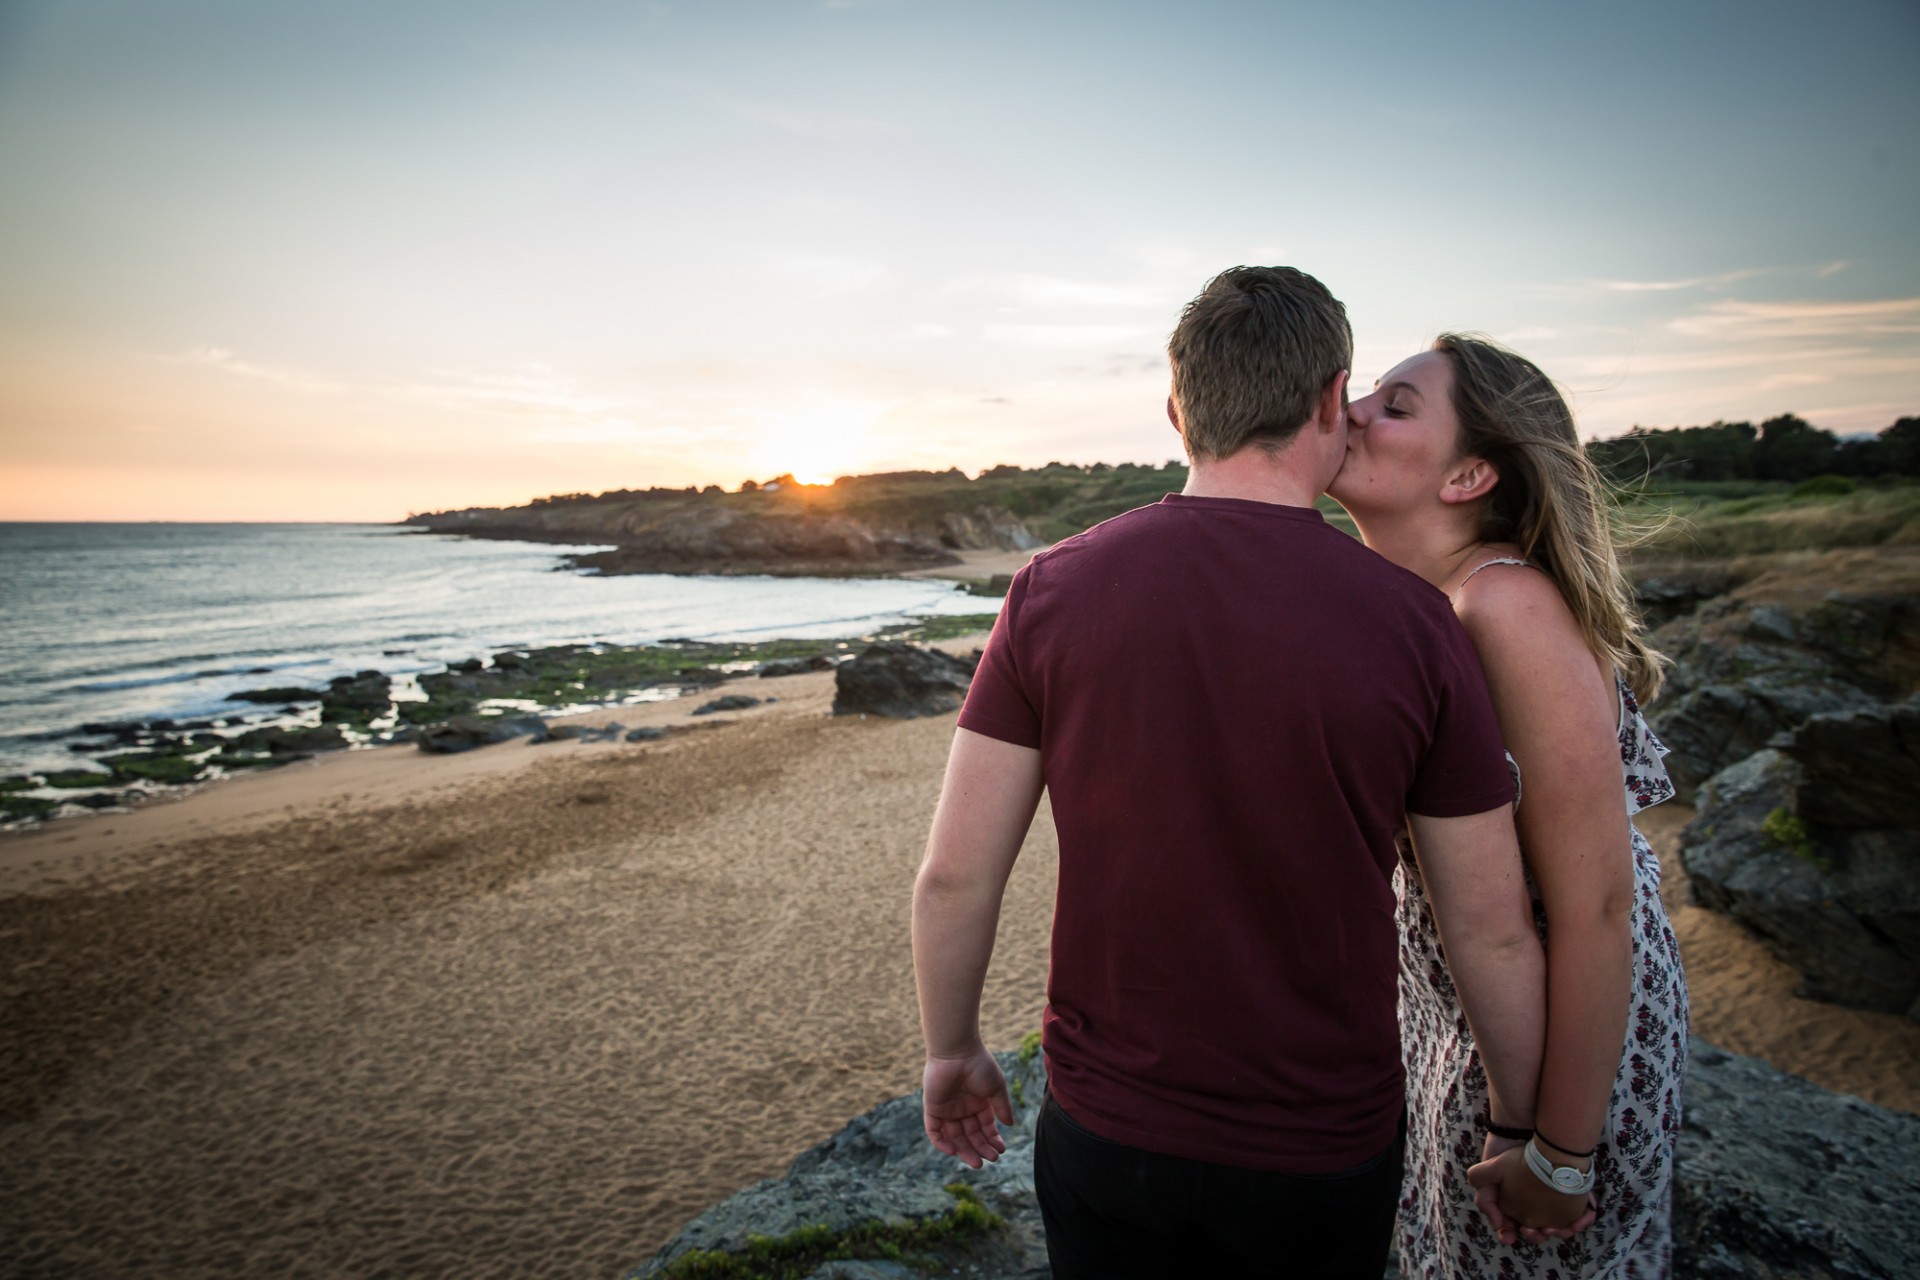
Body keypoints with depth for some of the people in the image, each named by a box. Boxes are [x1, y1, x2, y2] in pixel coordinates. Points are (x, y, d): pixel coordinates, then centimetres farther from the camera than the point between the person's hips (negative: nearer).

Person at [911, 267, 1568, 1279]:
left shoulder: (1055, 589, -13)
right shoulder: (1415, 624, -14)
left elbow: (955, 872, -10)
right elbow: (1492, 932, -7)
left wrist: (951, 1050, 7)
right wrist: (1525, 1134, 10)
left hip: (1108, 1131, 1)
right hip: (1328, 1156, 0)